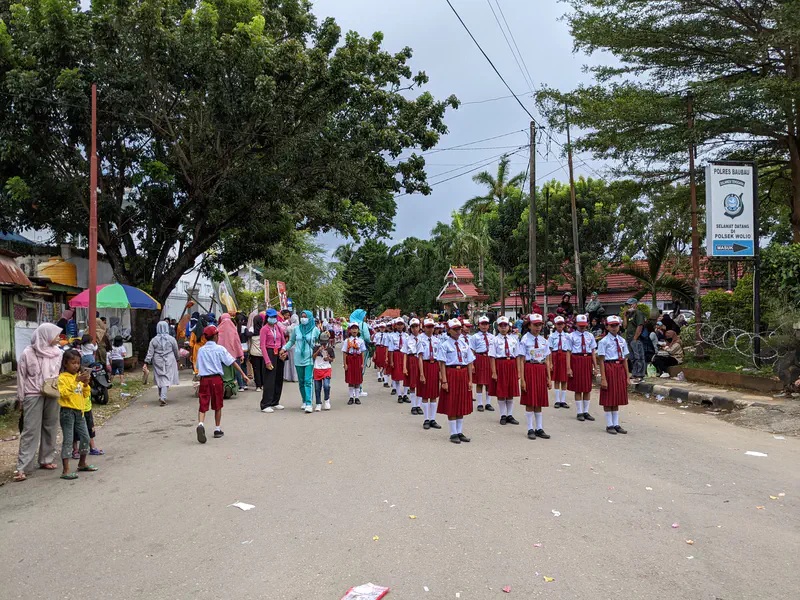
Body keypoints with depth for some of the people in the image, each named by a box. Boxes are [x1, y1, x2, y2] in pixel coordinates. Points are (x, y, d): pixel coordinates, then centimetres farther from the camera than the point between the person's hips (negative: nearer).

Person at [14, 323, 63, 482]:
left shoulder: (57, 352, 4)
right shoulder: (28, 353, -5)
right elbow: (21, 377, 1)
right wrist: (21, 398, 3)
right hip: (33, 396, -4)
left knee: (50, 428, 9)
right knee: (30, 430, -4)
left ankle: (46, 460, 20)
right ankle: (22, 467, -1)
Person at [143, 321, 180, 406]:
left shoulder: (154, 340, -3)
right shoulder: (172, 339, -4)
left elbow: (150, 353, -5)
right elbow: (176, 351, 5)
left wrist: (146, 363, -3)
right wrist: (177, 360, 19)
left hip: (158, 362, 2)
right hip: (169, 362, -1)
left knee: (160, 379, 14)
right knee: (166, 379, -2)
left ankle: (161, 396, 24)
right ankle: (163, 397, -16)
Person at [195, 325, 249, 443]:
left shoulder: (200, 350, 9)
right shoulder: (220, 349, -2)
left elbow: (198, 367, 12)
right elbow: (233, 362, -4)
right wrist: (243, 374, -3)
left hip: (204, 379, 2)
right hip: (216, 379, -2)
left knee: (203, 405, 2)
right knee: (217, 406, 11)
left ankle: (201, 424, -24)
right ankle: (217, 429, 19)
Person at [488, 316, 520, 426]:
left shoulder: (513, 339, 7)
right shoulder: (494, 340, -4)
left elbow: (517, 356, 7)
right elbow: (492, 357, -8)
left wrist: (518, 371, 4)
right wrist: (494, 372, -13)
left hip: (511, 365, 3)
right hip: (500, 365, -3)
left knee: (511, 392, 9)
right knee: (500, 392, 3)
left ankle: (510, 415, 20)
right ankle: (503, 416, 15)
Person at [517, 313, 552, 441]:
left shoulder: (543, 340, 8)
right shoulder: (524, 340, -7)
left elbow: (547, 360, 10)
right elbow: (520, 360, -9)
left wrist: (549, 378, 7)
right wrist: (522, 379, -13)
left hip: (542, 370, 5)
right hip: (530, 369, -5)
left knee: (539, 401, 10)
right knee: (530, 401, 1)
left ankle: (539, 428, 18)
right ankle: (530, 429, 11)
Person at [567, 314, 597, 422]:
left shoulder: (590, 336, 9)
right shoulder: (572, 336, -2)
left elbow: (593, 352, 9)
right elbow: (568, 352, -5)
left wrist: (595, 367, 4)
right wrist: (568, 368, -11)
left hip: (588, 361, 4)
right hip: (576, 360, -4)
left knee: (588, 388, 8)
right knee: (578, 388, 2)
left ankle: (586, 412, 17)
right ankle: (580, 412, 10)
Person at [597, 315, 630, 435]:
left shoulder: (622, 341, 9)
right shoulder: (603, 341, -8)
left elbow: (625, 359, 11)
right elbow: (601, 361, -10)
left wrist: (627, 376, 8)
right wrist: (603, 378, -14)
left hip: (620, 369, 6)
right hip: (609, 368, -6)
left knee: (618, 397, 12)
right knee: (608, 398, 2)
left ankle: (616, 424, 21)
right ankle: (609, 425, 11)